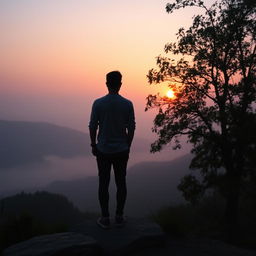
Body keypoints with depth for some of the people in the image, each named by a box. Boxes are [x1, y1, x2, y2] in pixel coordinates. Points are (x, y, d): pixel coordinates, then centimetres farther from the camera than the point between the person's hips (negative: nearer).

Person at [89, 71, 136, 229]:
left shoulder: (98, 103, -8)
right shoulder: (127, 104, -6)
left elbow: (93, 127, -5)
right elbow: (131, 128, -2)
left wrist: (93, 145, 8)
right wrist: (128, 146, 11)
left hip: (103, 150, -1)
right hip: (121, 150, 1)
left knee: (104, 183, 7)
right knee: (121, 183, 10)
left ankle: (105, 218, 14)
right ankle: (119, 216, 18)